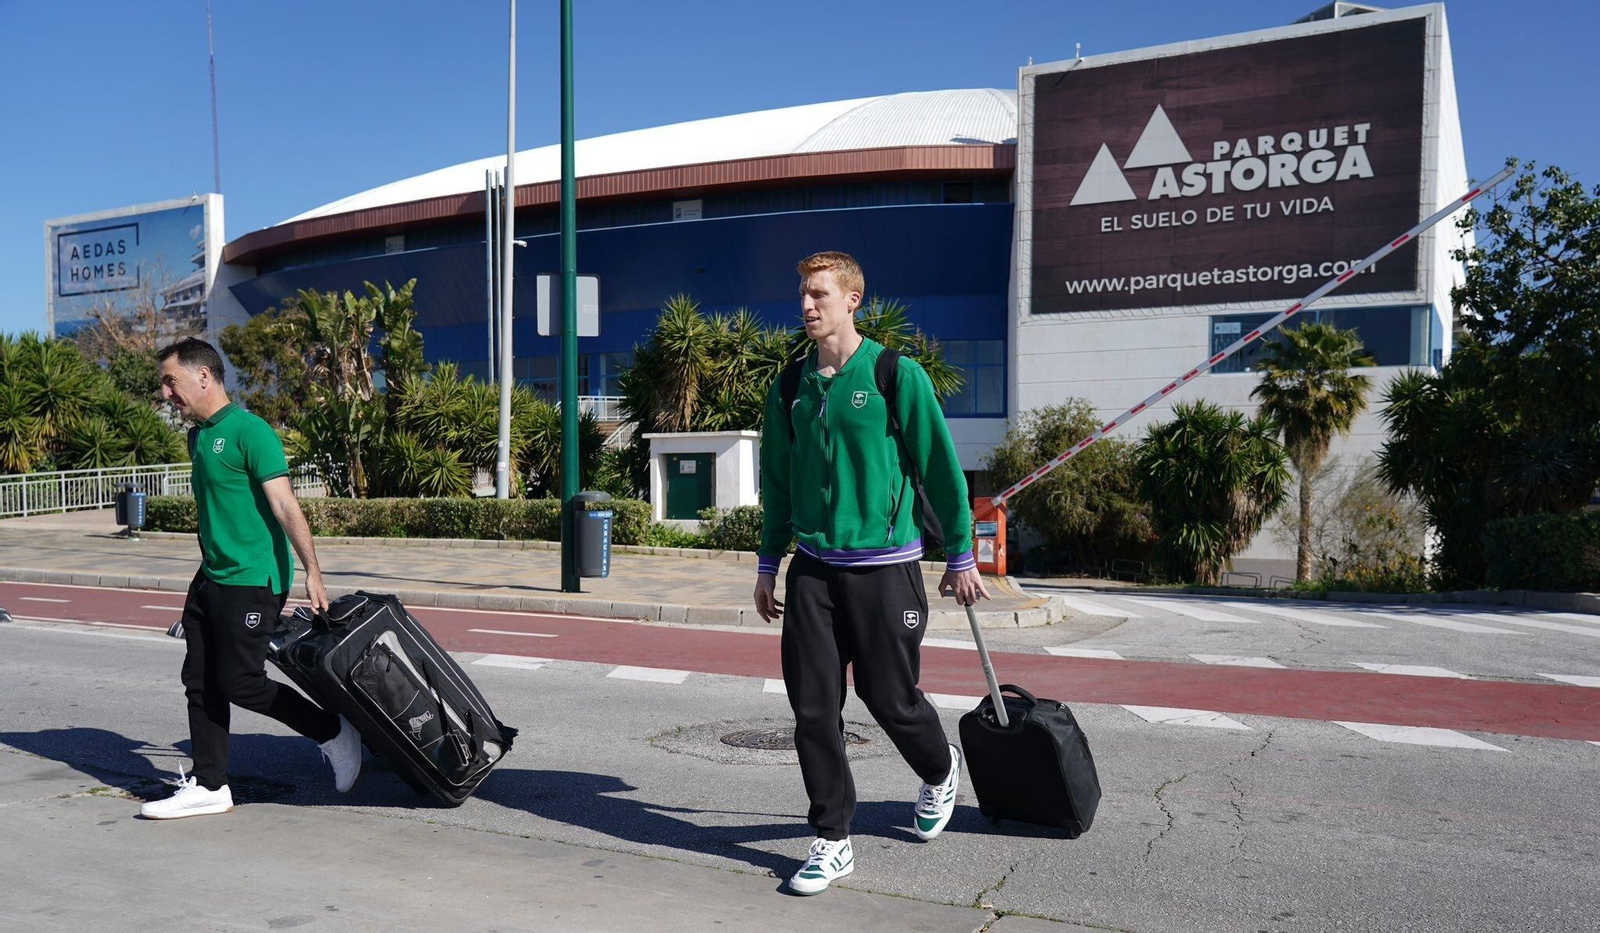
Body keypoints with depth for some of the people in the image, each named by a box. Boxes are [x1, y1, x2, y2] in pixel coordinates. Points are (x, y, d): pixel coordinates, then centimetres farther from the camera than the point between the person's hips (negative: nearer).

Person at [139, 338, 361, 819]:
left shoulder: (249, 431, -15)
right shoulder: (197, 436, 14)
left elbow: (284, 504, -20)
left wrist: (311, 571, -24)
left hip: (252, 581, -9)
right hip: (210, 577, 9)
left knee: (241, 683, -6)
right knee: (201, 683, 9)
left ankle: (334, 732, 12)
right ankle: (208, 786, 19)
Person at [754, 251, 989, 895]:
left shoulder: (897, 375, -7)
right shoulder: (791, 388, 7)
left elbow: (940, 468, -3)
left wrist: (960, 557, 0)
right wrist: (769, 563, 15)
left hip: (885, 565, -4)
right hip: (812, 569, 4)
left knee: (890, 698, 5)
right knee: (813, 708, 1)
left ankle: (940, 770, 38)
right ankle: (832, 841, 16)